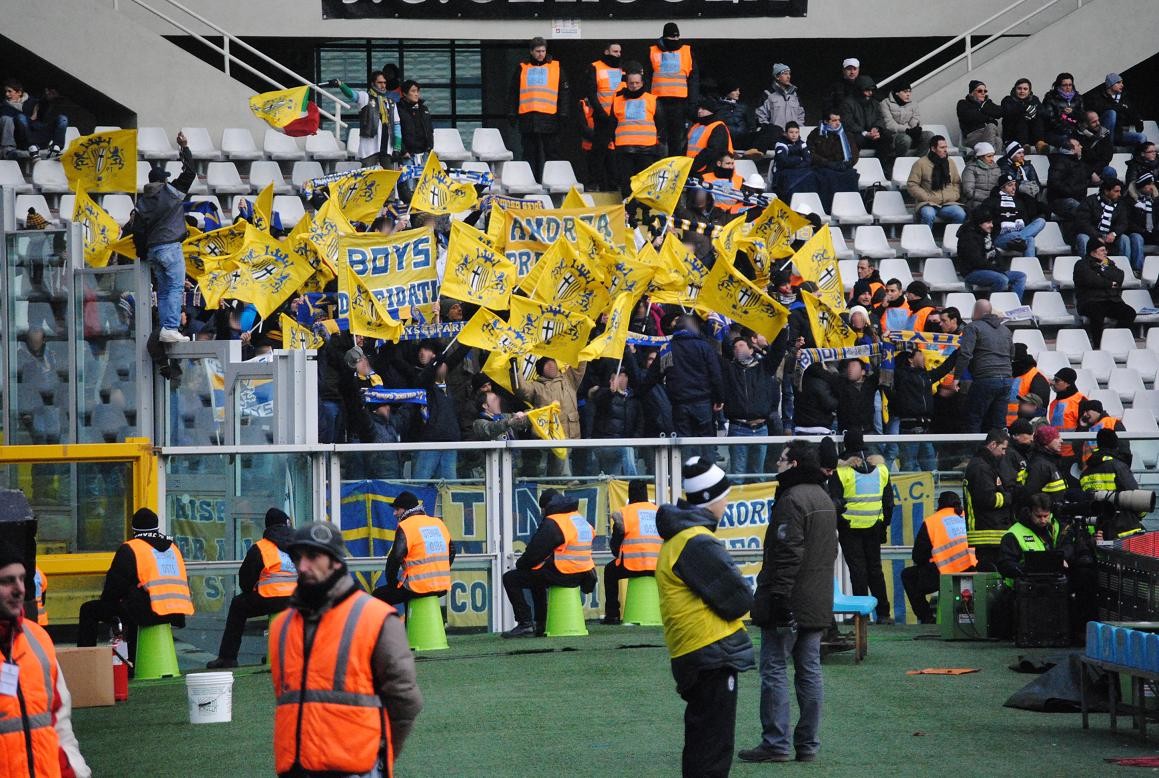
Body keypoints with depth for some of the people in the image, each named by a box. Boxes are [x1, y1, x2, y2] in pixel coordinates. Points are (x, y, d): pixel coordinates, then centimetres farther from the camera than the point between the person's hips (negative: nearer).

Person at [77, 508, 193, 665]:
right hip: (176, 614, 7)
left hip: (148, 611, -7)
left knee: (89, 610, 7)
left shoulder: (129, 549, 0)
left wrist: (106, 606, 18)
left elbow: (115, 583, -1)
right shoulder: (173, 548, 20)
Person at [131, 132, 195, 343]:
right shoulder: (171, 191, -2)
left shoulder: (142, 202, 12)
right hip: (170, 247, -6)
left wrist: (143, 254, 19)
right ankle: (170, 328, -20)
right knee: (176, 288, -8)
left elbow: (138, 231, 11)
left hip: (153, 249, 6)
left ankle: (165, 330, 6)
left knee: (163, 290, 10)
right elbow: (190, 172, 3)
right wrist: (184, 147, 11)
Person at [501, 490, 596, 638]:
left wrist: (519, 565, 6)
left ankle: (525, 624, -8)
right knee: (536, 576, 36)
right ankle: (540, 625, 35)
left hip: (561, 575, -9)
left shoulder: (552, 523, -12)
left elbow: (535, 552, -14)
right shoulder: (581, 520, 17)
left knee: (511, 579, -1)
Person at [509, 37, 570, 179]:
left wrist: (563, 114, -1)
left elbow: (564, 92, 6)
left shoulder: (556, 67, 8)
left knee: (552, 153, 0)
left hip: (549, 117, -2)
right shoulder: (522, 68, 12)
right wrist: (512, 114, 6)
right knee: (530, 154, 5)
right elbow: (514, 93, 13)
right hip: (527, 118, 2)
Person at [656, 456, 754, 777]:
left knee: (701, 746, 19)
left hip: (694, 660, 10)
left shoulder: (678, 538, 16)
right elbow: (739, 600, -17)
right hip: (713, 656, -10)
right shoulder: (697, 543, -17)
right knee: (714, 751, -9)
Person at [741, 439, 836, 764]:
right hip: (817, 604, 9)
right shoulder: (825, 499, 16)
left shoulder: (792, 499, -15)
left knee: (774, 670, -4)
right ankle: (808, 745, 10)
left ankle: (776, 743, -5)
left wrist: (778, 597, -22)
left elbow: (788, 554, -21)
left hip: (788, 603, -9)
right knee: (809, 671, 9)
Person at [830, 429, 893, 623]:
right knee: (875, 568, 11)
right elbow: (889, 500, 11)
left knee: (857, 569, 0)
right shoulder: (881, 468, 5)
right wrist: (886, 524, 19)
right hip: (874, 527, 4)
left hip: (849, 527, -4)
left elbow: (834, 501, -11)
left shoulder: (841, 471, -10)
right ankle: (883, 613, 10)